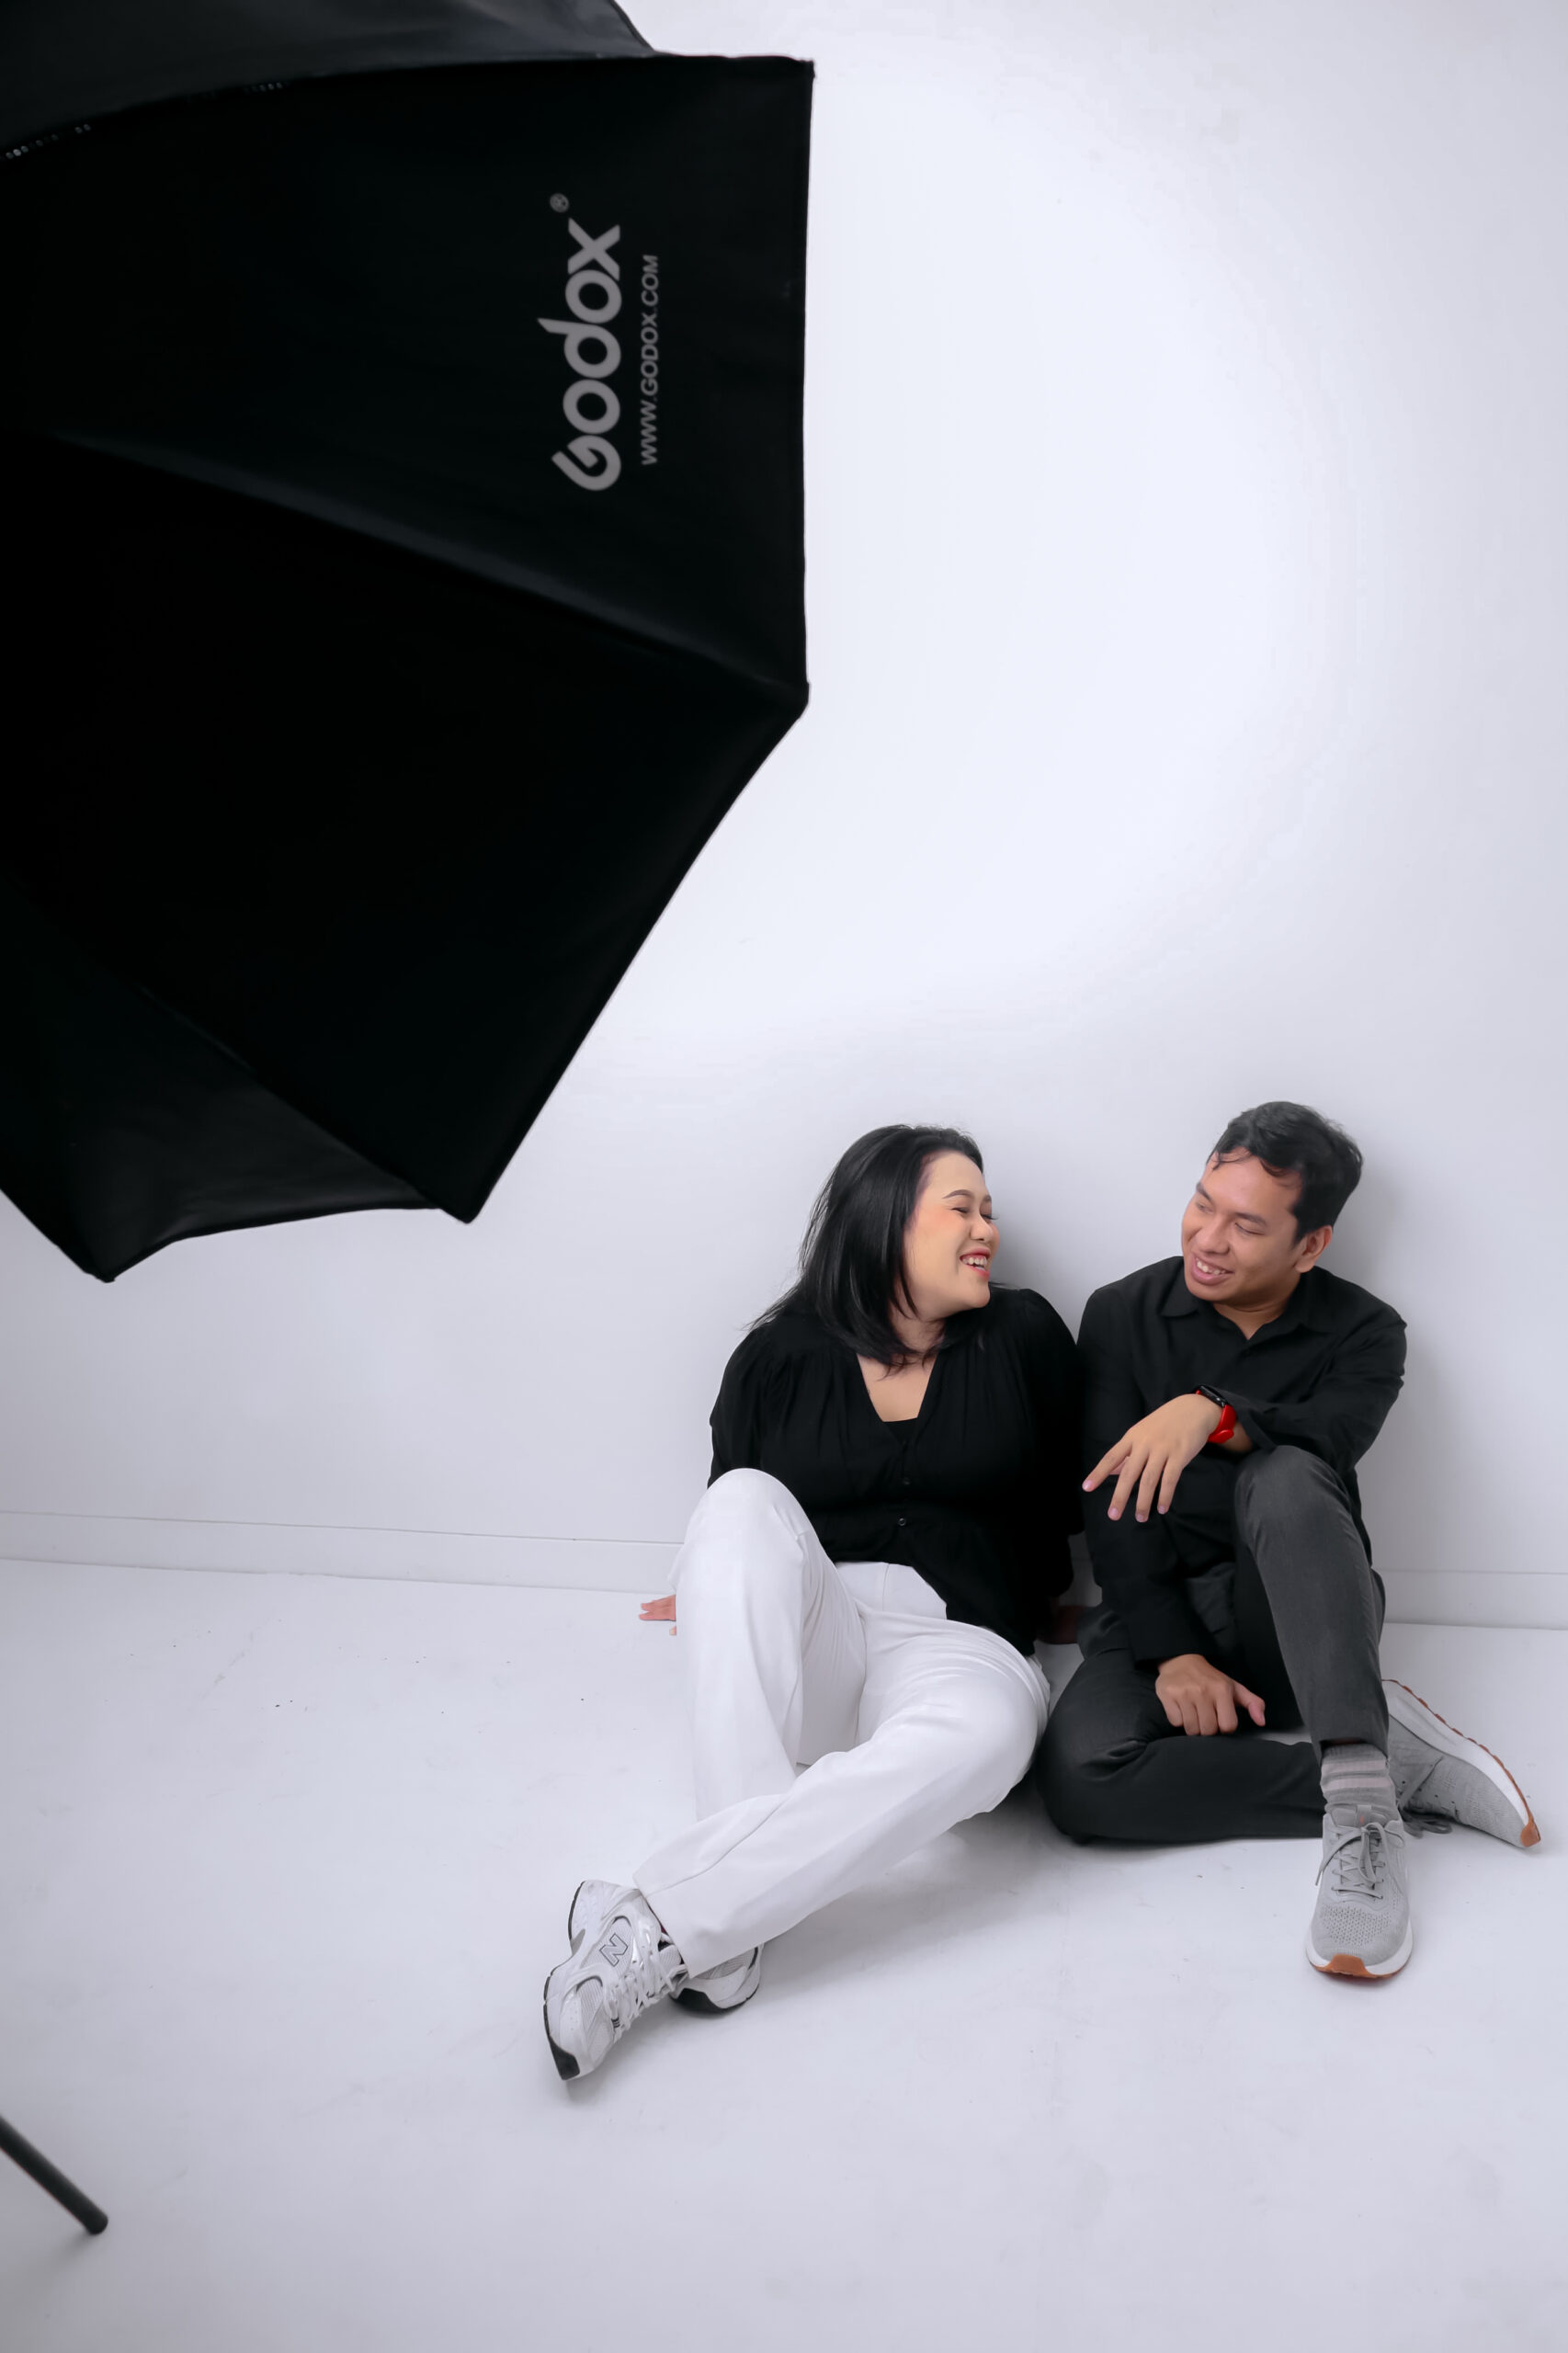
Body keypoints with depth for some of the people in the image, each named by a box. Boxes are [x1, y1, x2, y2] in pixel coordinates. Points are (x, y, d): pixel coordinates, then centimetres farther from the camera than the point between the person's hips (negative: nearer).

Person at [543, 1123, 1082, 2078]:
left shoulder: (1023, 1337, 8)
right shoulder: (780, 1358, 7)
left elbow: (1074, 1494, 16)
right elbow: (730, 1514, 16)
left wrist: (1034, 1598, 9)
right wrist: (730, 1607, 4)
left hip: (958, 1643, 0)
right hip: (804, 1649, 1)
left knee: (985, 1732, -39)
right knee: (745, 1500, -32)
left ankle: (660, 1927, -42)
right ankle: (743, 1882, -41)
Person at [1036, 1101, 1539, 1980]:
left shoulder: (1363, 1332, 1)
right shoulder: (1123, 1315, 2)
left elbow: (1333, 1437, -22)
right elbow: (1112, 1507, -5)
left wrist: (1211, 1411, -40)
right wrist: (1172, 1653, -16)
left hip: (1299, 1621, -1)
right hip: (1160, 1616, 1)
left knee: (1284, 1476, -34)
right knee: (1079, 1775, -31)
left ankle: (1361, 1798, -37)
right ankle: (1401, 1765, -23)